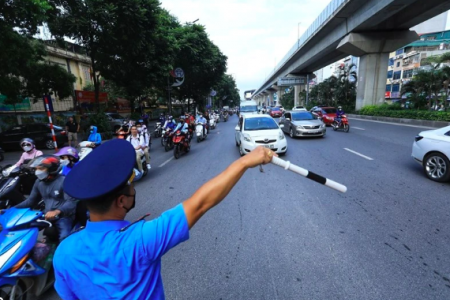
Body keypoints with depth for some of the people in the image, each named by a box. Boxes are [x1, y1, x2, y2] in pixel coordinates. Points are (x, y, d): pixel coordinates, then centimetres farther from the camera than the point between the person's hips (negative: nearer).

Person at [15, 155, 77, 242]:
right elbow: (31, 200, 18)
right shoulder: (39, 182, 9)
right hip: (46, 215, 8)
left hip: (63, 216, -7)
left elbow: (71, 202, -23)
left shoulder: (64, 181, -15)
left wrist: (56, 212, -39)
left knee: (64, 239, -29)